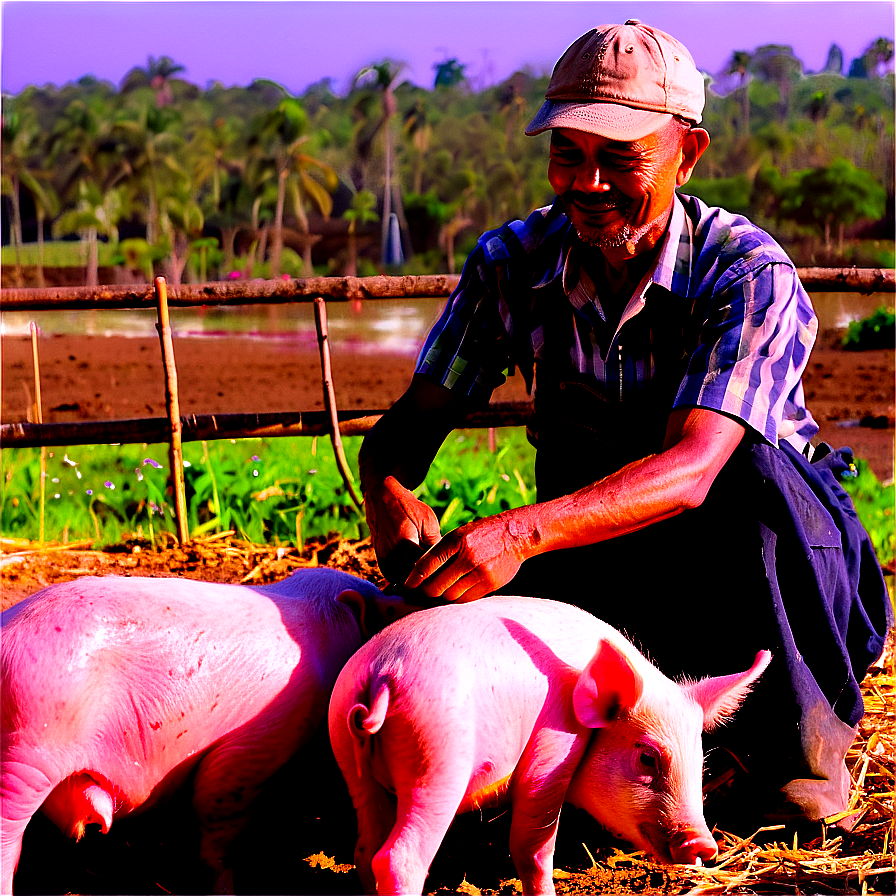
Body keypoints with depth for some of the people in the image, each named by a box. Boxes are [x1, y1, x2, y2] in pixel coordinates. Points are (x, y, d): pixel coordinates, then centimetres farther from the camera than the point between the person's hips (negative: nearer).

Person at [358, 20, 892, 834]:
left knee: (755, 467, -36)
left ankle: (802, 744, -16)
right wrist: (389, 493, -32)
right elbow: (408, 424, -6)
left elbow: (692, 468, -36)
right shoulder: (512, 265, -7)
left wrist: (526, 530, -52)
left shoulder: (748, 274, -22)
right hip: (611, 567, 3)